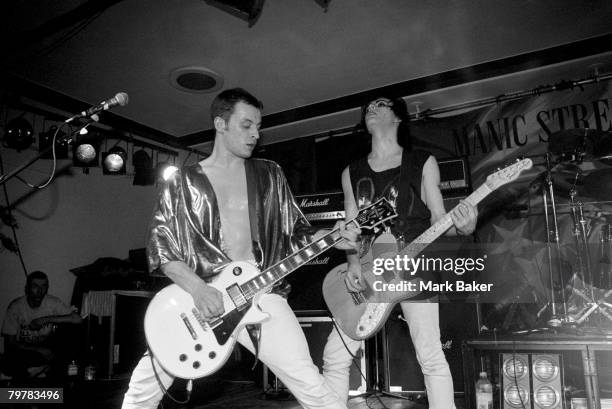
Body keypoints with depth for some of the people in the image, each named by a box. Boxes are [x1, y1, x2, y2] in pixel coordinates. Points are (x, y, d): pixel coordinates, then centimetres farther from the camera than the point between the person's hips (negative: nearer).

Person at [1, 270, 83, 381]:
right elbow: (9, 343, -12)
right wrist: (40, 350, -24)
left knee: (68, 332, -26)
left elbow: (78, 319, -19)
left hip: (48, 347, 2)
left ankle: (56, 371, -6)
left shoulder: (53, 302, -10)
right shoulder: (15, 307, -13)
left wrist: (47, 319, -26)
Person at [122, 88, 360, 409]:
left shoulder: (269, 175, 12)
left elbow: (296, 233, 15)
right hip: (197, 294, 0)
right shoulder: (183, 182, 7)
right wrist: (196, 289, -15)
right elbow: (159, 243, 0)